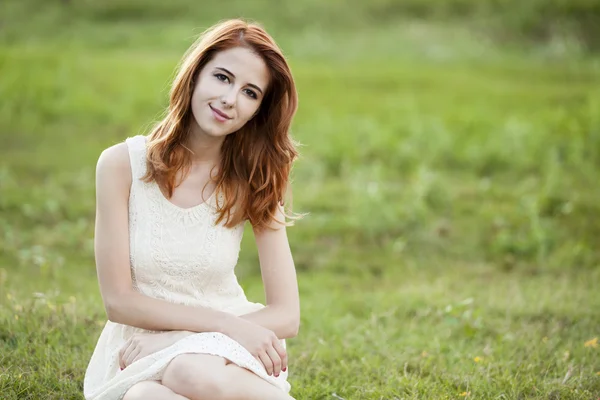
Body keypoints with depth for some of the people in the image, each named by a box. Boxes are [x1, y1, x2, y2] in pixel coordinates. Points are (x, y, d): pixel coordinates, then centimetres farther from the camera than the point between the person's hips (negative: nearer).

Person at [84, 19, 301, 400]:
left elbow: (286, 315, -6)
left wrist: (171, 339, -16)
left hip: (226, 353, 0)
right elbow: (119, 301, -7)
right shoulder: (122, 164, -7)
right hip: (140, 351, 0)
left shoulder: (254, 183, -3)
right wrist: (222, 321, -19)